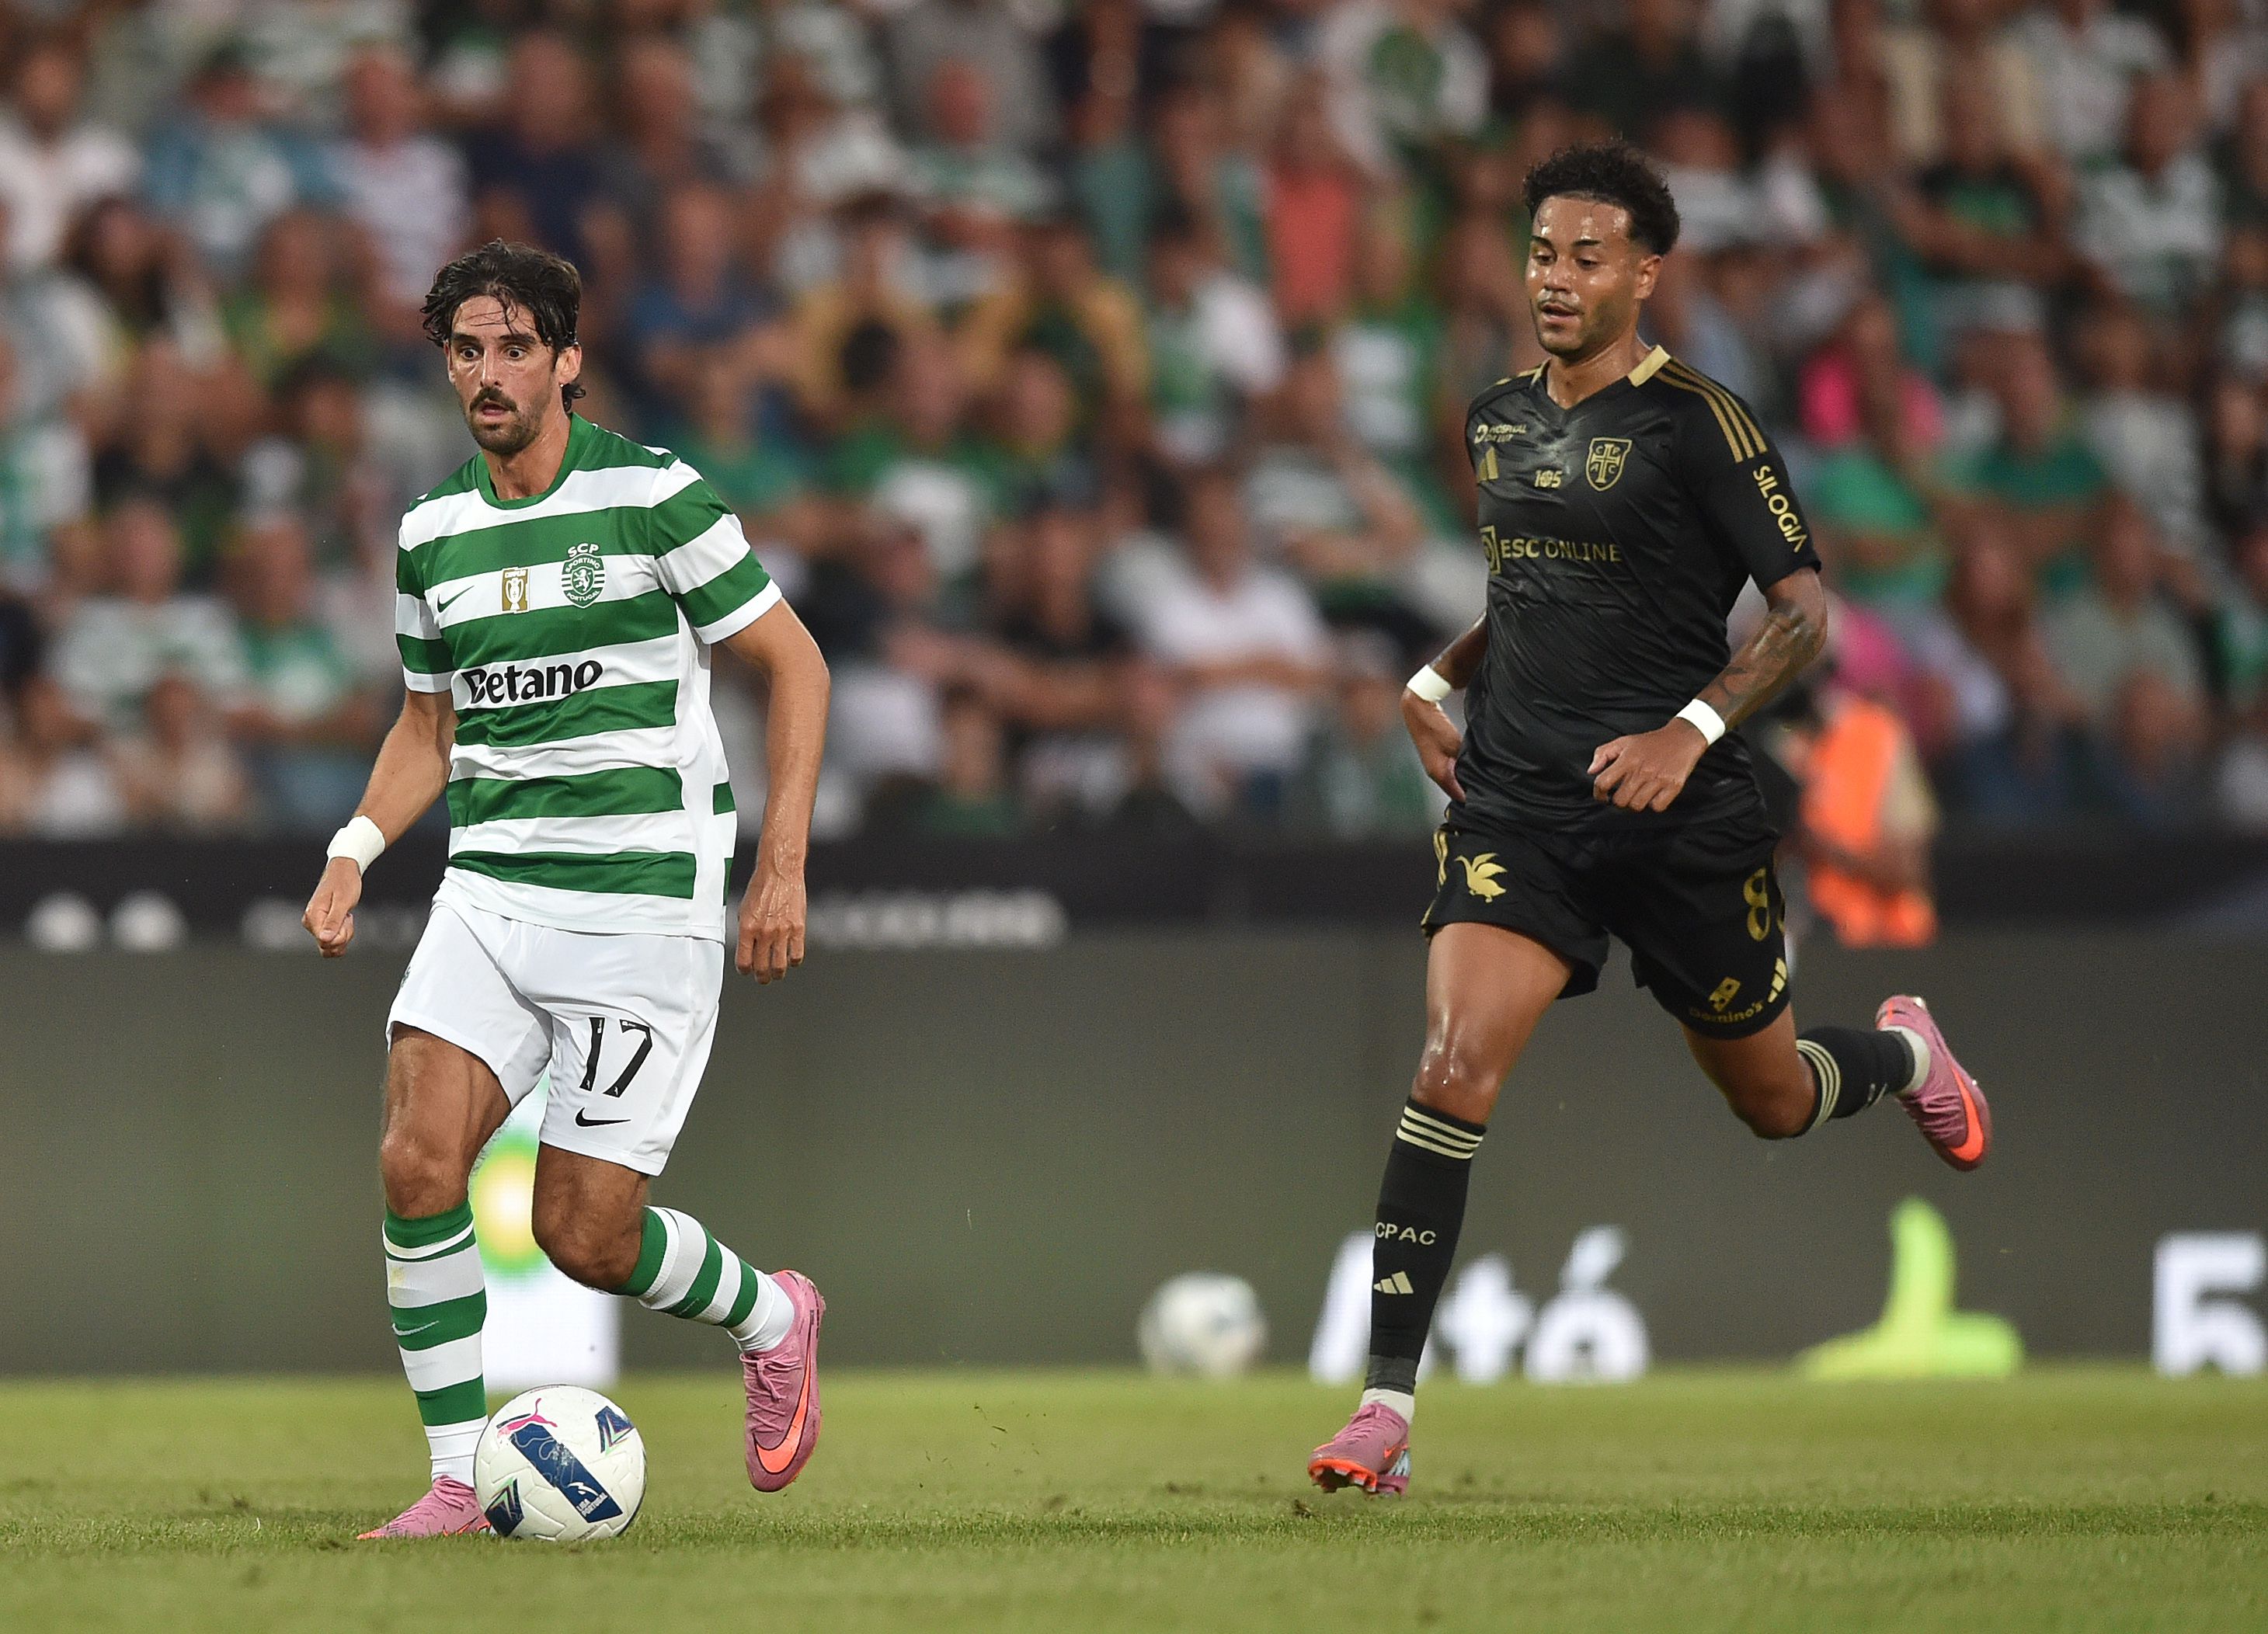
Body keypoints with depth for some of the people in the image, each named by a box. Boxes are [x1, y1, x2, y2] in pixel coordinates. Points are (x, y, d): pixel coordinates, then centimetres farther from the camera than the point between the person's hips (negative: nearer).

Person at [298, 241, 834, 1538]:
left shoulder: (654, 496, -7)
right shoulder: (433, 532, 10)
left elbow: (796, 664, -2)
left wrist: (783, 865, -9)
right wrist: (356, 847, 5)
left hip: (647, 897, -5)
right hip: (489, 889, 5)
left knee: (585, 1236, -6)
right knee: (419, 1161, -17)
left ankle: (769, 1320, 27)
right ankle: (463, 1485, -7)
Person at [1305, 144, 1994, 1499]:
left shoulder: (1694, 423, -9)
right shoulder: (1496, 421, 10)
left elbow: (1807, 612, -10)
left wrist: (1693, 728, -22)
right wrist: (1437, 685, 14)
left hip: (1680, 816, -3)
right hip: (1517, 803, 3)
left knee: (1771, 1099, 14)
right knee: (1454, 1066, -19)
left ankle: (1905, 1055, 53)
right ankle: (1387, 1409, -20)